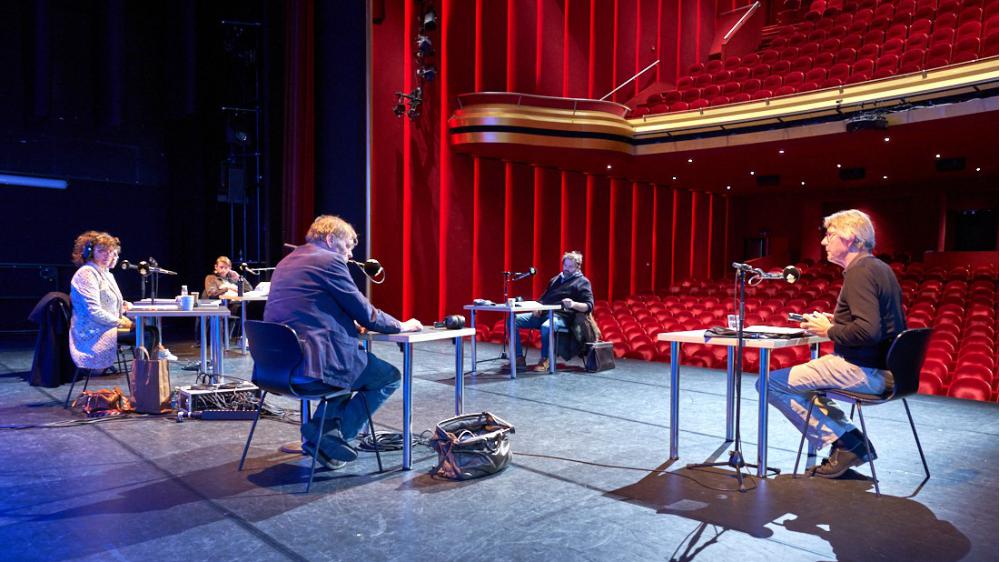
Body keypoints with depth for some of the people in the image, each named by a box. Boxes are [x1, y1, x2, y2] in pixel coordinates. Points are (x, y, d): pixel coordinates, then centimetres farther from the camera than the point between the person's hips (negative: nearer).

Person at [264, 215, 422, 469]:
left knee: (357, 359, 32)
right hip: (315, 363, -9)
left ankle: (323, 429, 23)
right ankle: (330, 436, 3)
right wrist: (402, 326, 8)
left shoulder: (286, 262, 18)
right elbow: (366, 315, -7)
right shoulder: (330, 261, -8)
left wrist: (351, 322, 23)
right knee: (390, 377, 9)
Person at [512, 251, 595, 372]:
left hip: (561, 317, -7)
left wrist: (574, 304, -25)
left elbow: (589, 306, -4)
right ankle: (519, 358, -14)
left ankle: (544, 360, -21)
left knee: (546, 327, -42)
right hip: (543, 313, 7)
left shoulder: (582, 282, 7)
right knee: (513, 320, -13)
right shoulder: (555, 279, 26)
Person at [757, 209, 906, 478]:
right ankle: (849, 439, 16)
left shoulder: (859, 272, -17)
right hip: (886, 368, 11)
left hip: (864, 371, -10)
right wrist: (837, 320, 12)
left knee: (770, 383, -7)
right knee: (798, 375, 27)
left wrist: (828, 331, -12)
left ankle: (844, 442, -2)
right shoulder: (880, 268, 14)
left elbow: (869, 331, -28)